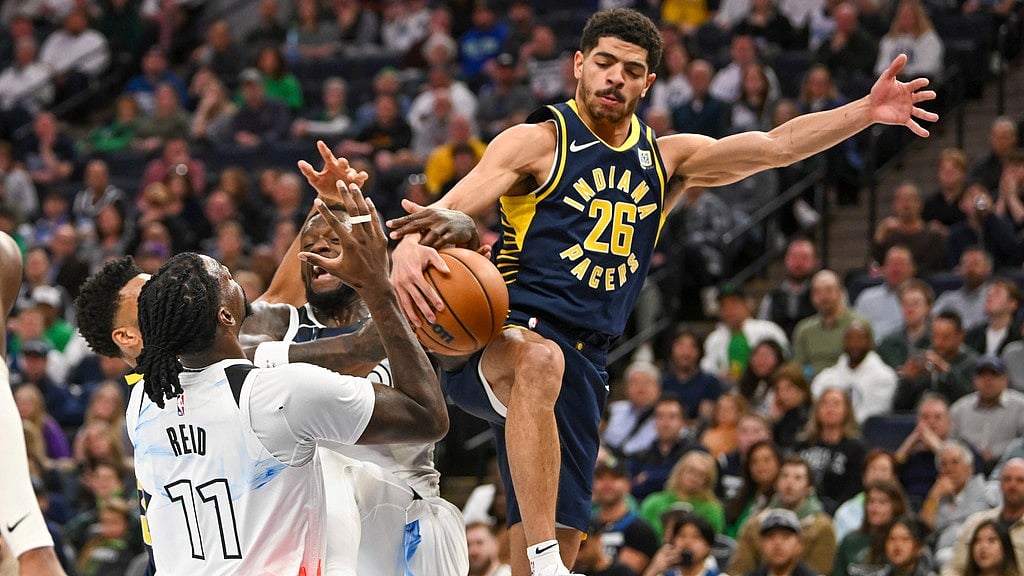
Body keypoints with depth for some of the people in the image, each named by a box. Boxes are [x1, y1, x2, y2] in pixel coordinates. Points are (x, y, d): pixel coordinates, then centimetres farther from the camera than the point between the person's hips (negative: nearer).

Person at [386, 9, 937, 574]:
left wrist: (865, 112, -5)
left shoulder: (665, 158, 18)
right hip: (507, 334, -6)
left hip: (583, 364, 6)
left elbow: (776, 146, 9)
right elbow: (447, 209, -10)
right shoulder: (537, 143, 1)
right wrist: (409, 246, -34)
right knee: (541, 360, -41)